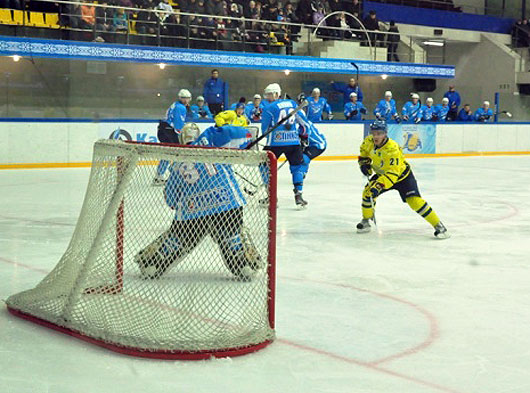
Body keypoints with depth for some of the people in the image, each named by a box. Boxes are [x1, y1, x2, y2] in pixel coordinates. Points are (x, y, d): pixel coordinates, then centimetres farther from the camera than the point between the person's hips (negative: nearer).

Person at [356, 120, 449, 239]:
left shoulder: (392, 149, -37)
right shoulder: (369, 141, -15)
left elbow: (393, 173, -42)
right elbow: (364, 150, 12)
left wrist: (379, 185, -51)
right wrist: (364, 162, -1)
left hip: (402, 175, -6)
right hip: (382, 173, 7)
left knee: (414, 200, -19)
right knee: (367, 192, -8)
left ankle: (438, 225, -11)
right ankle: (366, 221, 13)